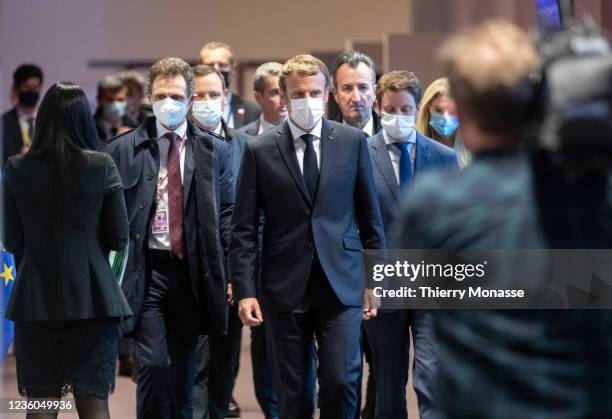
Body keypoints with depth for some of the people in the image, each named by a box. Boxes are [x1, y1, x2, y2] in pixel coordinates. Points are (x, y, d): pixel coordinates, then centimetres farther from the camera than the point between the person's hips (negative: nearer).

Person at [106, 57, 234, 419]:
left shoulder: (215, 151, 7)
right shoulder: (124, 149, 2)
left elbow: (227, 212, 7)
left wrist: (231, 270, -1)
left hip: (193, 271, 2)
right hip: (146, 270, -2)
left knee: (183, 368, 9)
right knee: (153, 363, -11)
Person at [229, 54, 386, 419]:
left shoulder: (353, 142, 4)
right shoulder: (259, 150, 1)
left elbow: (370, 216, 9)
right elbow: (244, 230, 1)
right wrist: (245, 291, -6)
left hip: (341, 285, 0)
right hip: (285, 289, 0)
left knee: (342, 381, -10)